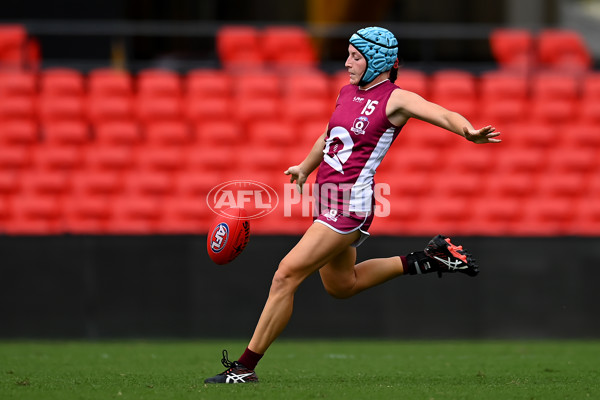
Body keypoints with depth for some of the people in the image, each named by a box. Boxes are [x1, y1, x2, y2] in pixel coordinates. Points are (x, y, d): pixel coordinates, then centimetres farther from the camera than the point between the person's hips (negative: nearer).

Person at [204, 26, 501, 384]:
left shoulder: (396, 99, -10)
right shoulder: (348, 92, 12)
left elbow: (444, 115, -24)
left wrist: (470, 132, -43)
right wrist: (305, 169, 39)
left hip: (350, 203, -9)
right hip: (329, 197, 9)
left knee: (287, 274, -13)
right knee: (341, 285, 24)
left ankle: (246, 367, -7)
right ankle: (429, 258, 31)